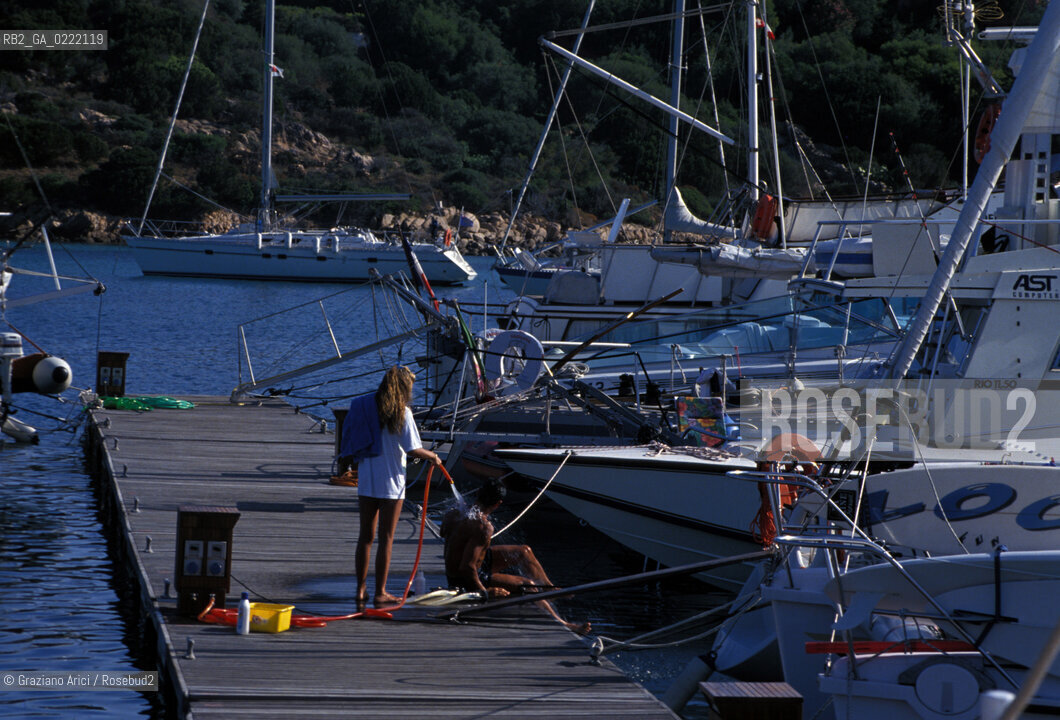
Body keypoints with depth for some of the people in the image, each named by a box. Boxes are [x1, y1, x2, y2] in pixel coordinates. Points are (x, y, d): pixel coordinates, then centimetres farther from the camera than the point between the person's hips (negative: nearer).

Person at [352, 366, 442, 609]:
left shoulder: (364, 406, 3)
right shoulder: (401, 413, -13)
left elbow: (353, 443, 7)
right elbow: (413, 449, -14)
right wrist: (433, 457, 3)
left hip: (366, 480, 5)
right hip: (391, 482, -5)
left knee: (366, 536, 13)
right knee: (386, 539, 2)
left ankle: (361, 589, 17)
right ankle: (380, 593, 6)